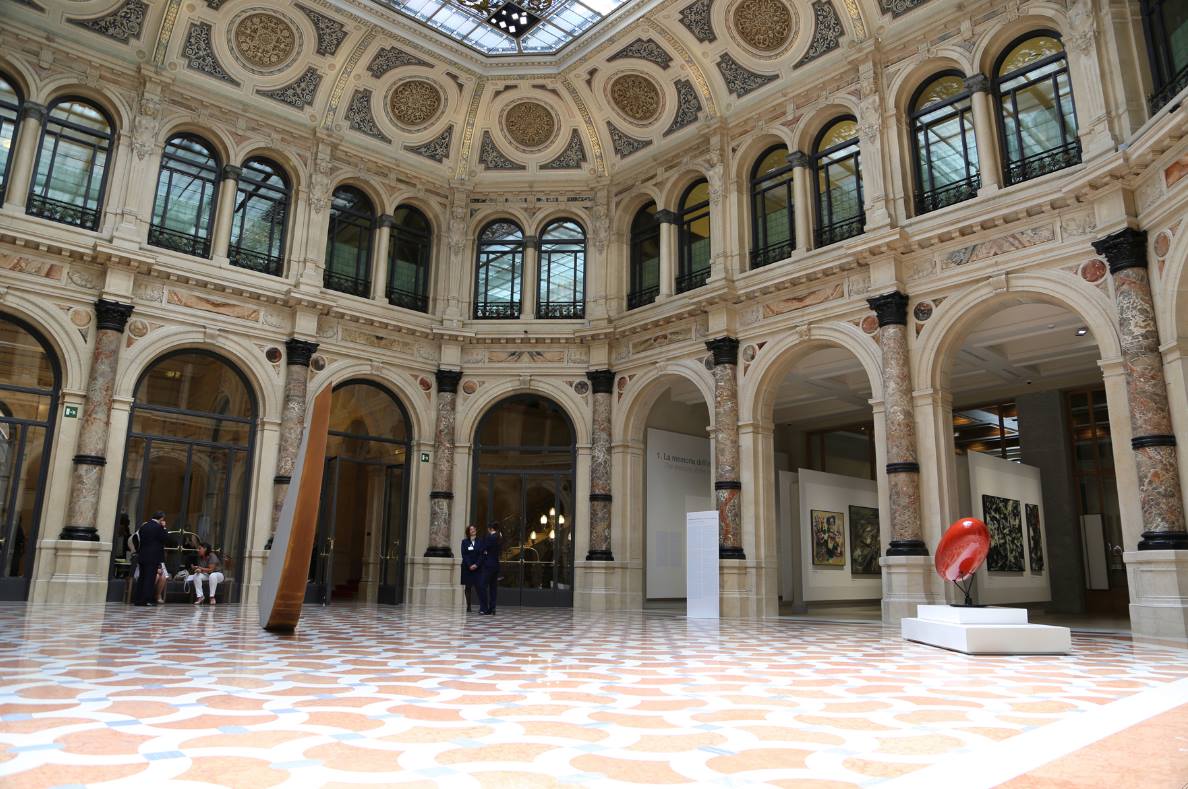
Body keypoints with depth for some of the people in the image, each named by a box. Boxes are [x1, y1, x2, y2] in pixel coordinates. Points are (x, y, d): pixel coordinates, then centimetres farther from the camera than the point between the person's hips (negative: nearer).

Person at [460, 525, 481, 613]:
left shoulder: (480, 542, 7)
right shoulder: (465, 542, 6)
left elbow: (481, 555, 1)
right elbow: (464, 555, -1)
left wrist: (476, 564, -12)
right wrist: (470, 565, -12)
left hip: (477, 567, -1)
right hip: (467, 567, 1)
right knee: (468, 587, 2)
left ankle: (482, 606, -11)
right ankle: (468, 606, 7)